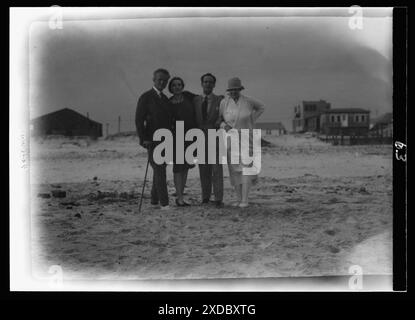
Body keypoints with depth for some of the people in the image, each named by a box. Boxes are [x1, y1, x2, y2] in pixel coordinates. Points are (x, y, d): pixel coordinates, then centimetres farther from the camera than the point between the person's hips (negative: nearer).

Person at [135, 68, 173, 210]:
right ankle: (164, 203, -13)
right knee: (159, 171, -12)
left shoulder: (165, 99, 16)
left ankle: (154, 199, 24)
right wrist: (143, 139, -16)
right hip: (153, 140, -7)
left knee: (159, 170, 13)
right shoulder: (146, 97, -4)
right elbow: (139, 120, -8)